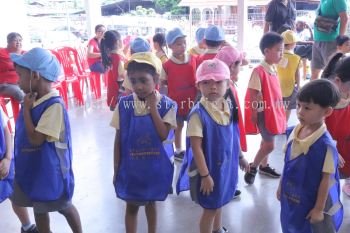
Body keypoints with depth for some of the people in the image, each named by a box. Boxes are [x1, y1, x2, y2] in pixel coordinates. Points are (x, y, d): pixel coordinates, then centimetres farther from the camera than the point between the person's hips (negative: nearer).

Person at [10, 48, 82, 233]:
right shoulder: (32, 101, 1)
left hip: (50, 171, -7)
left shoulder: (54, 105, -25)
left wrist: (26, 110, -20)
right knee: (39, 209, 21)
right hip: (31, 169, 7)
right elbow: (24, 134, 12)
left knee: (64, 207, 15)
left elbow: (36, 139, -26)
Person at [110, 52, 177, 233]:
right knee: (131, 206, 14)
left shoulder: (167, 105, -13)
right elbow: (118, 140, -5)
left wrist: (153, 107, -24)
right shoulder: (124, 105, -12)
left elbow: (164, 135, -23)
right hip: (130, 167, 0)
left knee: (151, 202, 22)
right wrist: (116, 170, 0)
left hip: (155, 167, 1)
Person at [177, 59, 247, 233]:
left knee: (219, 201, 26)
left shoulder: (230, 107, -3)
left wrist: (239, 157, 18)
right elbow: (196, 147, -22)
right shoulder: (198, 113, -24)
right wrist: (205, 175, -19)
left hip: (226, 165, 7)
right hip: (208, 167, -7)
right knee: (210, 207, 9)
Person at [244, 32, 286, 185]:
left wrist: (278, 110, 18)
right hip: (263, 113, -8)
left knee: (266, 141, 20)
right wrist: (254, 114, -18)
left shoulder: (273, 68, 6)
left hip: (273, 111, 8)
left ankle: (264, 166, 36)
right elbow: (253, 95, -20)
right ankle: (253, 167, 14)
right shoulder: (259, 71, -21)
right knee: (270, 144, -4)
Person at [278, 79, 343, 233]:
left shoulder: (325, 145, -27)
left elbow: (326, 180, -19)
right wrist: (281, 185, 13)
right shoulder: (294, 131, -8)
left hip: (312, 201, -6)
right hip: (291, 197, 6)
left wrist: (319, 209, -13)